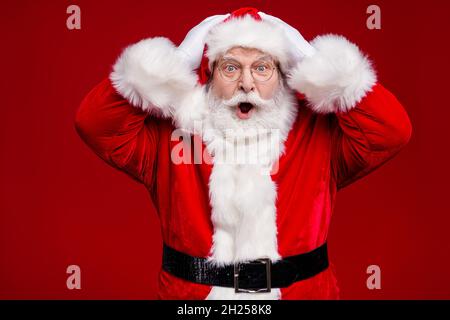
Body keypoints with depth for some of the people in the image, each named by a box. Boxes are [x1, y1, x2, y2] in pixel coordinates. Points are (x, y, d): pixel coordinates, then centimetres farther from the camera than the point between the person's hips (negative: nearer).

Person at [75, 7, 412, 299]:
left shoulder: (318, 136, -2)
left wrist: (338, 80, -14)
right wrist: (153, 77, -19)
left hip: (302, 288, 1)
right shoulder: (171, 136, -4)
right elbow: (94, 124, -10)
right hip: (190, 289, 0)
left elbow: (392, 132, -11)